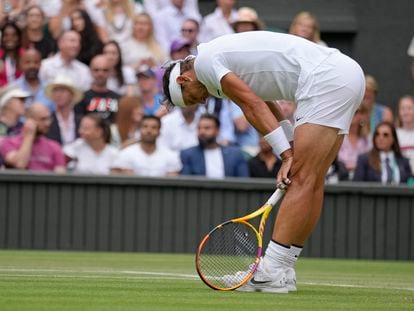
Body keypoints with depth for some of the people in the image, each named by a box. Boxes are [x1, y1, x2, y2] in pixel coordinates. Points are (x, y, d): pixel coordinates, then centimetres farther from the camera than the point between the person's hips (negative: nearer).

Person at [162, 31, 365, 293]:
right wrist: (293, 154, 11)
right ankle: (282, 272, 14)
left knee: (302, 181, -11)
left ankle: (272, 273, -13)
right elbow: (265, 107, 22)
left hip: (325, 78, -10)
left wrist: (287, 154, -9)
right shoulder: (227, 55, 26)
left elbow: (254, 106, -9)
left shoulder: (204, 61, -2)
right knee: (311, 183, 10)